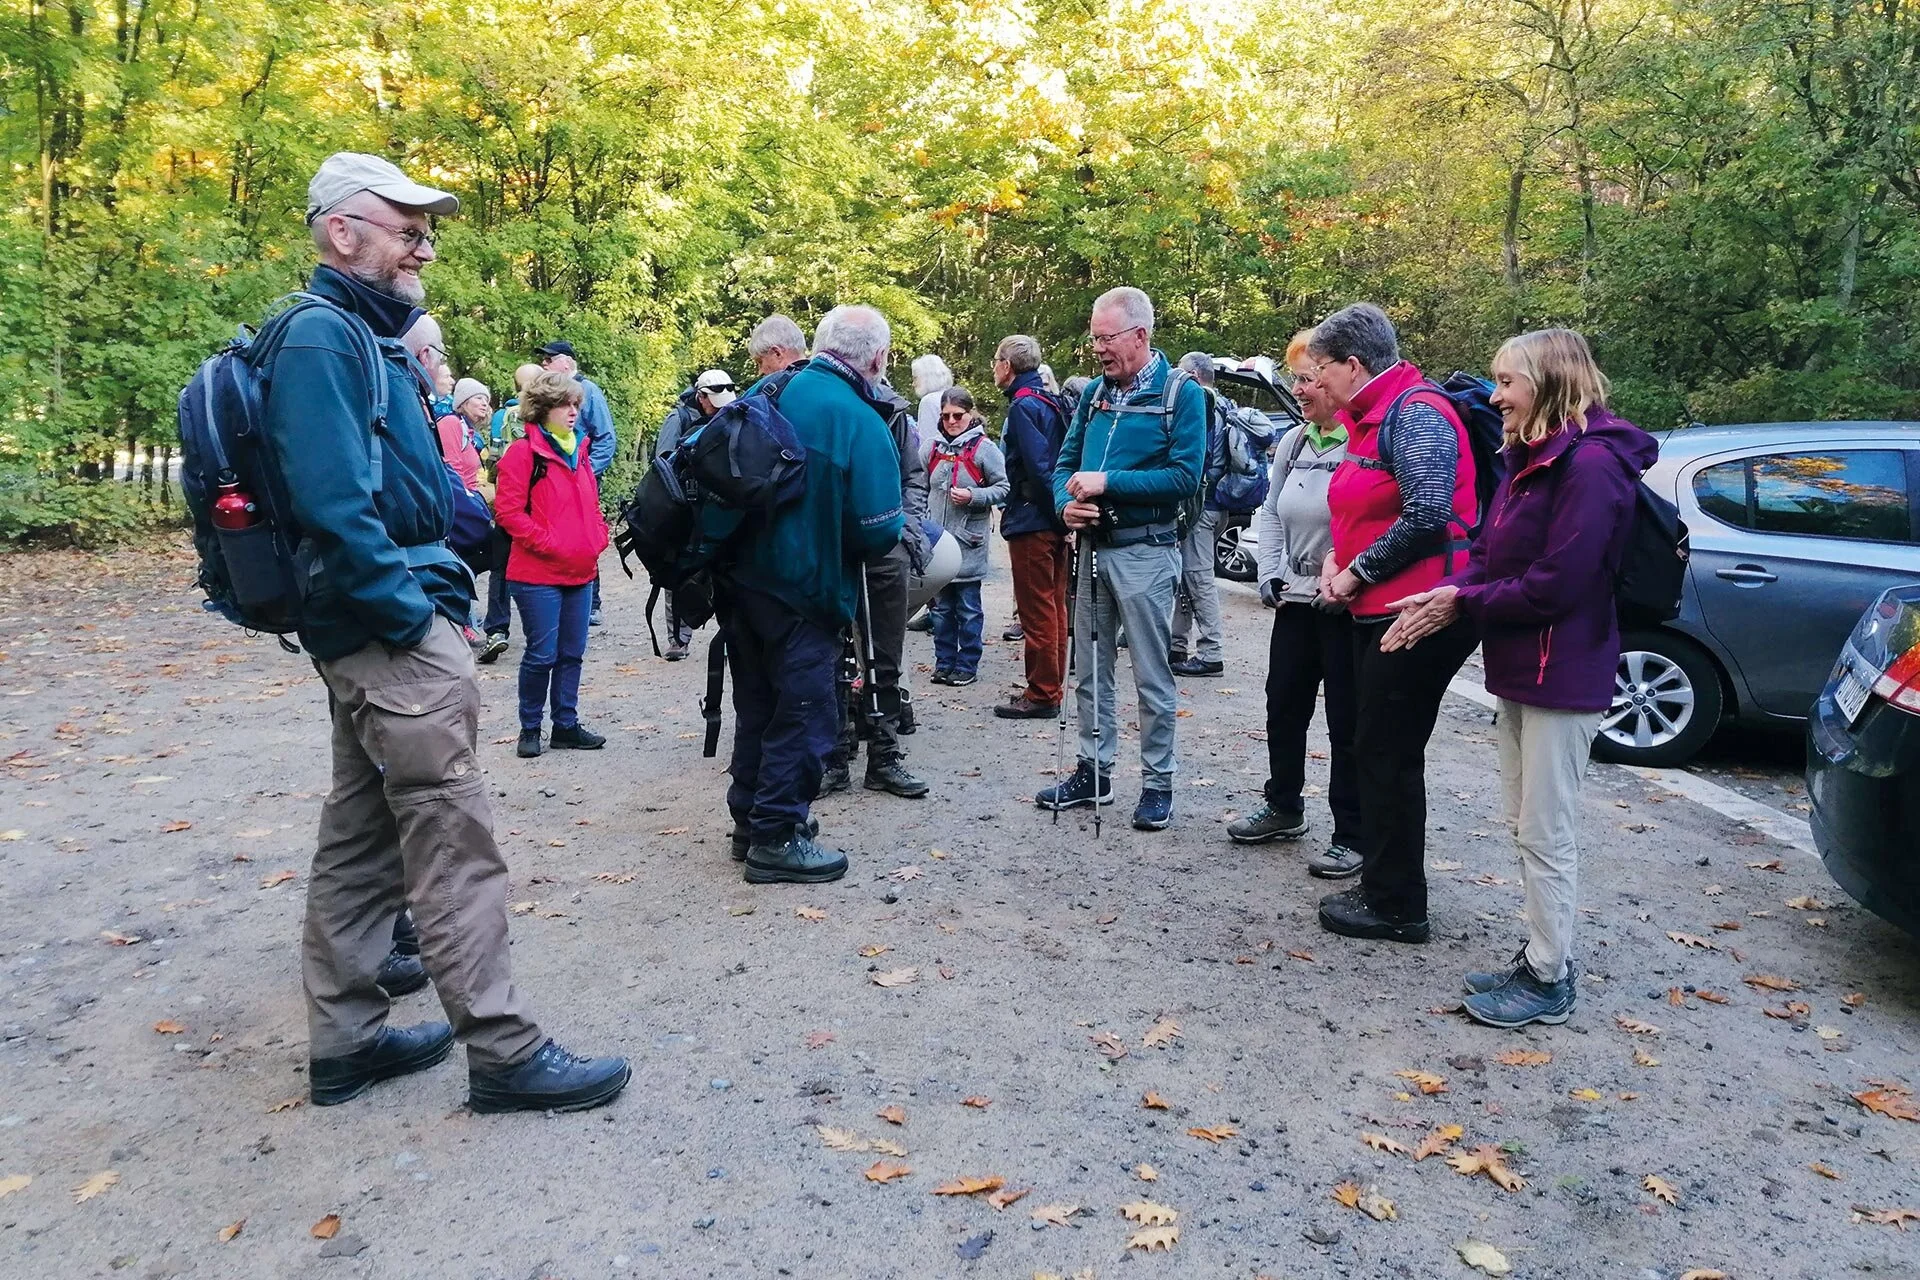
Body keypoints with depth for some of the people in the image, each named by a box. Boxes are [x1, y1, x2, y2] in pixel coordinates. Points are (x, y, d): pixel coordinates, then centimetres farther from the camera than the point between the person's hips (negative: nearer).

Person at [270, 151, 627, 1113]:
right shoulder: (322, 338, -12)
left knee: (361, 840, 14)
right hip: (392, 635, -11)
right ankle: (504, 1052, 3)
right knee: (454, 844, -6)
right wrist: (411, 615, -18)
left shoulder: (363, 337, 19)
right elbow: (332, 504, -23)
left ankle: (344, 1042, 25)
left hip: (374, 635, 11)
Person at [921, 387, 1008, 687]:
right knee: (940, 607, 11)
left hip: (968, 541, -4)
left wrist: (972, 496, -17)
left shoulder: (984, 448, -5)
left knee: (967, 608, 4)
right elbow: (921, 488, 14)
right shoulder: (931, 447, 7)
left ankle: (967, 665, 13)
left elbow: (1002, 488, -4)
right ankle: (944, 662, 21)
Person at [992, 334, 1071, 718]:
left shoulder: (1023, 407, -14)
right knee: (1054, 608, 15)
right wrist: (1061, 512, 12)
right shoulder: (1053, 402, 14)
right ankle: (1052, 688, 24)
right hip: (1054, 523, 9)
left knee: (1037, 612, -3)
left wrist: (1057, 510, -15)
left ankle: (1041, 695, 4)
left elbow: (1039, 467, -22)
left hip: (1032, 523, -9)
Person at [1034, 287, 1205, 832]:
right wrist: (1066, 502, -9)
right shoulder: (1094, 393, 11)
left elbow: (1184, 476, -16)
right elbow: (1065, 462, 13)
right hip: (1094, 547, 6)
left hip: (1145, 552, -6)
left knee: (1151, 677, 2)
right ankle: (1093, 771, 26)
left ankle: (1158, 783, 14)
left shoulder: (1181, 393, -7)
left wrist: (1107, 483, -20)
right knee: (1089, 671, 13)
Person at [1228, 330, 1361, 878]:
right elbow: (1271, 514, 17)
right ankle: (1283, 809, 34)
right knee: (1283, 707, 16)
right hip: (1295, 600, 8)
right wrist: (1271, 572, 5)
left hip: (1346, 606, -8)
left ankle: (1351, 836, 15)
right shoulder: (1292, 442, 9)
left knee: (1347, 723, 2)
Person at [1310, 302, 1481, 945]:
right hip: (1380, 607, 10)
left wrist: (1356, 573, -14)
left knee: (1389, 754, -3)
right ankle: (1382, 886, 28)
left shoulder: (1415, 412, -15)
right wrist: (1337, 559, 4)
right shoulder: (1370, 417, 16)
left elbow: (1427, 517, -25)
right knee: (1381, 752, 16)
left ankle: (1397, 906, 9)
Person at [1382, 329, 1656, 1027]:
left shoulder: (1592, 464, -18)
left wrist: (1464, 603, -14)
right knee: (1524, 822, 17)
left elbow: (1555, 584, -23)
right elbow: (1487, 555, 10)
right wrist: (1442, 599, -8)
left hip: (1561, 675, -10)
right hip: (1517, 668, 10)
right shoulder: (1528, 460, 12)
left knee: (1547, 833, 0)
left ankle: (1550, 981, 14)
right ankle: (1542, 955, 31)